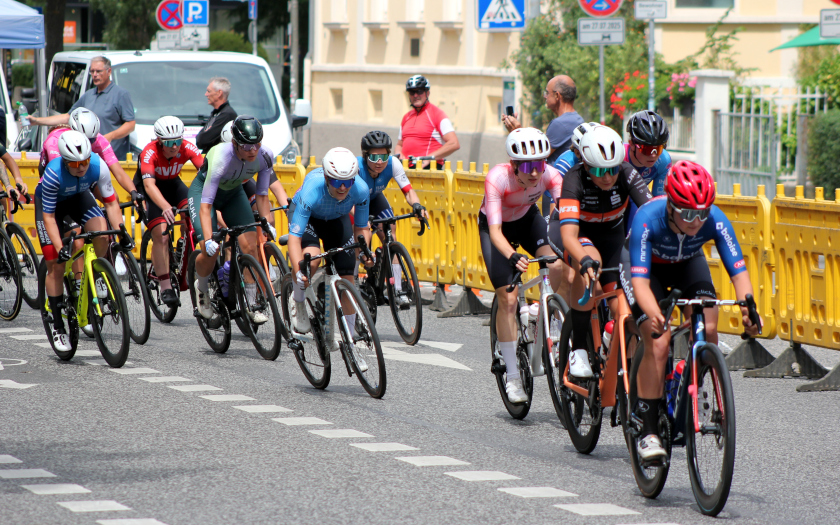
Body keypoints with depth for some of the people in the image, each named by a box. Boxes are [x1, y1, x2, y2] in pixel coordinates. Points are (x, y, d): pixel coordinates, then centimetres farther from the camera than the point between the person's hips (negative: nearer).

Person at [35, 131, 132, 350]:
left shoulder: (98, 166, -31)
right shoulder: (53, 174, -38)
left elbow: (111, 202, -20)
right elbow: (48, 216, -31)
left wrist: (122, 232, -30)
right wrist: (60, 248, -38)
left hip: (78, 197, 2)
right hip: (49, 202, -2)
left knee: (101, 231, -29)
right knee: (55, 264, -9)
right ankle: (57, 326, 1)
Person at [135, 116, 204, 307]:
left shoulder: (187, 148, -25)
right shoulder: (150, 153, -34)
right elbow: (149, 184, -46)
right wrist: (165, 207, -63)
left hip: (172, 184, 4)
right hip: (147, 190, -4)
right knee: (161, 236, -20)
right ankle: (165, 287, -15)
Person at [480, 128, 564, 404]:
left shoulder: (550, 176, -27)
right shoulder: (498, 177, -36)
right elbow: (495, 231, -39)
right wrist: (512, 256, -58)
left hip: (527, 220, 3)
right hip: (496, 227, -3)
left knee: (557, 264, -27)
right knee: (508, 299, -13)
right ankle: (513, 377, -3)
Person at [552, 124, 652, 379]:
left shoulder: (627, 174, -26)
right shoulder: (574, 180, -33)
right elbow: (569, 235, -43)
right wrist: (585, 260, -62)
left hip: (612, 234, 3)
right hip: (579, 233, -3)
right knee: (589, 265, -38)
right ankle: (578, 350, -27)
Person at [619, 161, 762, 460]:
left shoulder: (715, 220, -31)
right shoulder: (648, 219, -39)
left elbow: (739, 271, -33)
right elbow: (640, 281, -44)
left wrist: (748, 310, -52)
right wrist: (655, 316, -63)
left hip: (688, 263, 3)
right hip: (643, 263, -3)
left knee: (707, 329, -20)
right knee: (658, 342, -21)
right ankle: (649, 432, -14)